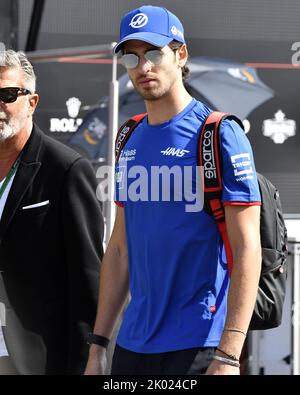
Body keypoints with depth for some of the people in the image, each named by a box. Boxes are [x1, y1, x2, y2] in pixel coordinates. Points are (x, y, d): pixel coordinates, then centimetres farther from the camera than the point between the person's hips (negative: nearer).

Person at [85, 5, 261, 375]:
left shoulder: (219, 134, -8)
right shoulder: (131, 140, 11)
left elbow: (247, 249, -13)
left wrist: (228, 357, -19)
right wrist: (97, 346, 12)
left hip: (198, 345, -6)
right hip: (132, 345, 6)